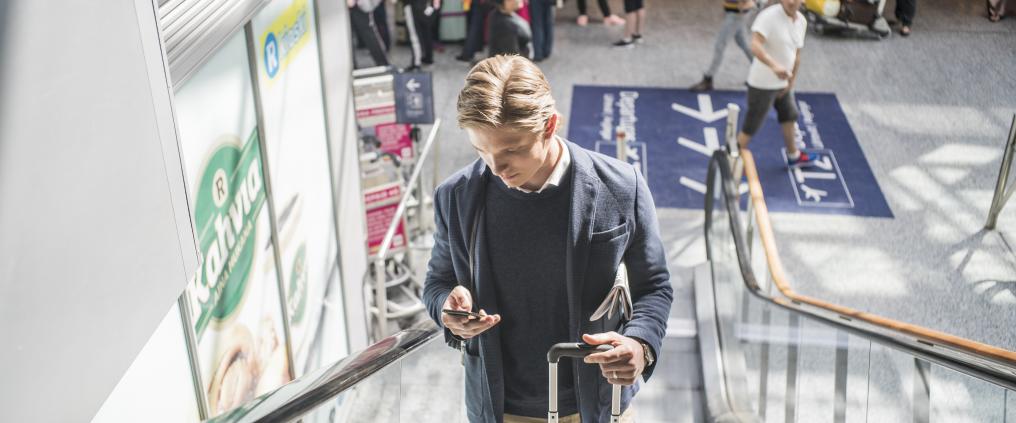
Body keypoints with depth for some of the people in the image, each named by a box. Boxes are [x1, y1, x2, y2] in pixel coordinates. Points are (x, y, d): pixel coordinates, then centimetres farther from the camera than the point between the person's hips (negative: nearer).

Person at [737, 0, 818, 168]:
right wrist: (774, 66, -51)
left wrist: (791, 82, 10)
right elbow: (755, 46, -38)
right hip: (762, 84, -9)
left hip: (782, 82, 9)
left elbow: (796, 56, 11)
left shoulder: (801, 21, 2)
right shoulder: (768, 16, -24)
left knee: (790, 116, 24)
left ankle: (793, 156, 45)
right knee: (751, 126, 0)